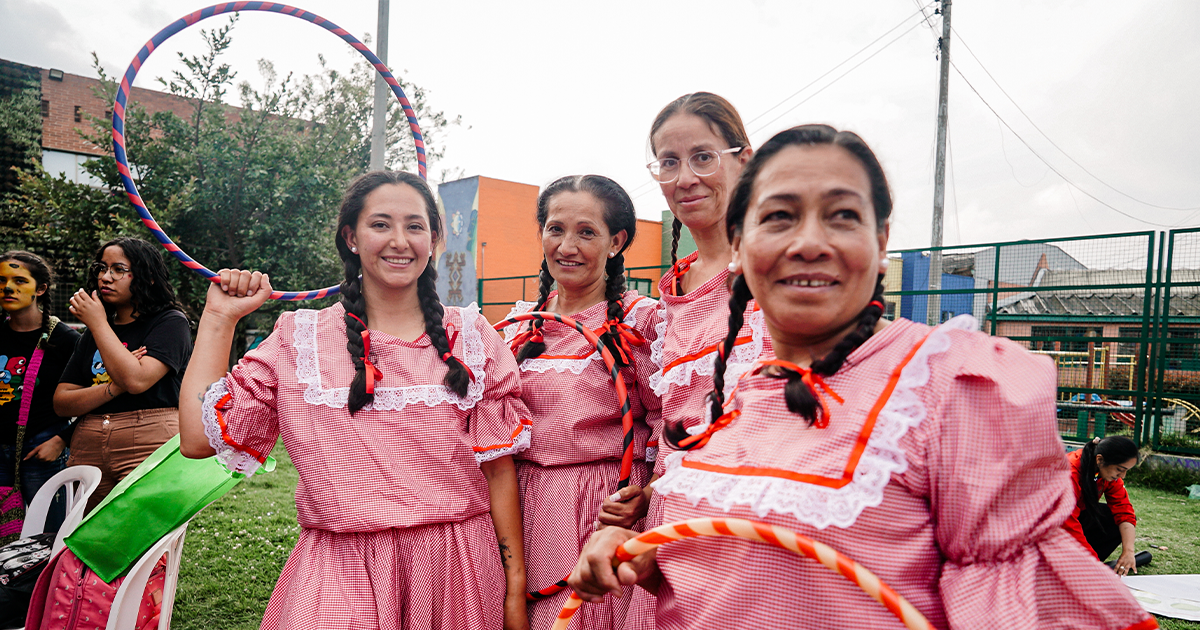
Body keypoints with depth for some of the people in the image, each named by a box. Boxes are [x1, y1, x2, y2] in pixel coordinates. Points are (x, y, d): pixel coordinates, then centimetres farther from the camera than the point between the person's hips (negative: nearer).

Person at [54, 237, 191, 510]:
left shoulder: (170, 322, -1)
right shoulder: (92, 335, 19)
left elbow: (136, 380, -17)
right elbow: (61, 403, 12)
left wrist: (99, 323, -5)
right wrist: (114, 388, -9)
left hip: (149, 448, -6)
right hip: (88, 451, 6)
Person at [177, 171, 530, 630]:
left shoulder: (472, 336, 2)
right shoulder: (300, 338, 2)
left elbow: (498, 467, 1)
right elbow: (199, 439, -4)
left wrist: (515, 592, 0)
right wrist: (219, 318, 0)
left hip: (456, 573, 1)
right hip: (340, 575, 0)